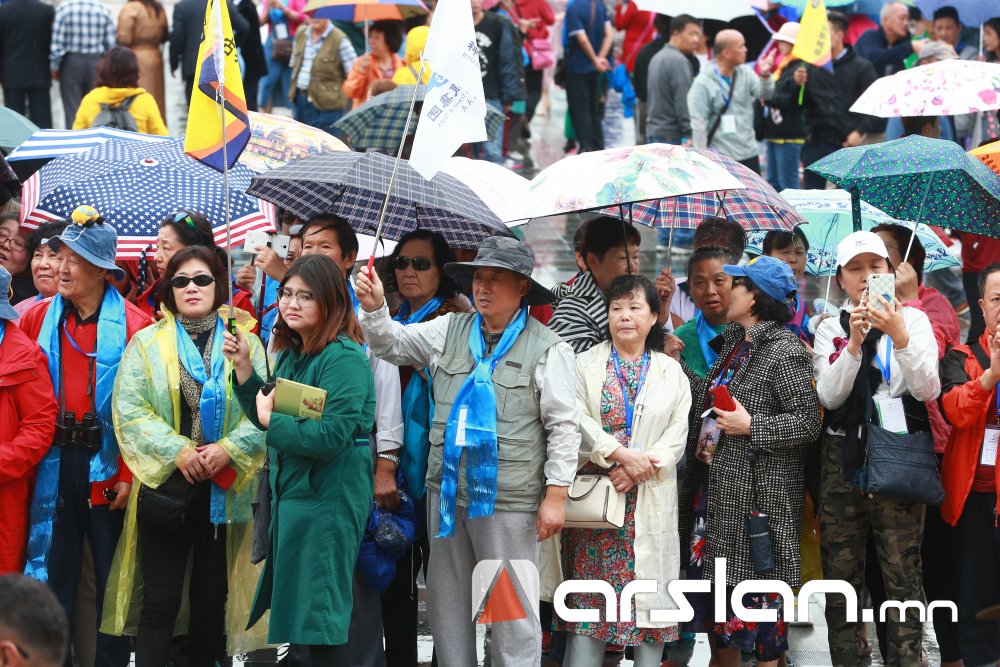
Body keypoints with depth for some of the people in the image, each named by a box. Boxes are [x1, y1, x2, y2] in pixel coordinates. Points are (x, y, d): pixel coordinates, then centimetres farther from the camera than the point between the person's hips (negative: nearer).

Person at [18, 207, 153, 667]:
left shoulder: (132, 325, -7)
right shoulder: (37, 319, 4)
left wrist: (130, 473, -15)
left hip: (105, 468, -3)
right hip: (53, 464, 3)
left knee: (111, 574, 8)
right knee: (54, 571, 9)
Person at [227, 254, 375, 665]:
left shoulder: (344, 359, -16)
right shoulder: (291, 354, 12)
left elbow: (331, 435, -25)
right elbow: (264, 415, 14)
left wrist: (271, 419, -14)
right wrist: (243, 366, 3)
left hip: (326, 500, -9)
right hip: (291, 492, 9)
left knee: (319, 623, -5)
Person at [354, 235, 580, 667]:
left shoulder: (547, 349, -5)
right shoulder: (449, 331, 8)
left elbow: (564, 427, -6)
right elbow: (392, 344, 15)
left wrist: (555, 497, -10)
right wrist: (375, 308, -6)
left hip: (507, 500, -5)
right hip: (447, 492, 5)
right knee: (447, 599, 13)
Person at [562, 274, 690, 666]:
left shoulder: (671, 372, 10)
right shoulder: (587, 364, 6)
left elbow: (677, 435, 2)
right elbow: (577, 419, -8)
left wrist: (645, 464, -14)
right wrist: (621, 454, -16)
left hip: (651, 500, 1)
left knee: (649, 588, -1)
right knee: (590, 587, -3)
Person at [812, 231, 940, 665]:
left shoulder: (913, 319, 4)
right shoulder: (830, 328, 8)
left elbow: (928, 391, -7)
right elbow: (829, 396, -4)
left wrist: (899, 337, -19)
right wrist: (855, 342, -16)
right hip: (844, 454, 2)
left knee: (902, 570, -7)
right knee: (841, 569, 3)